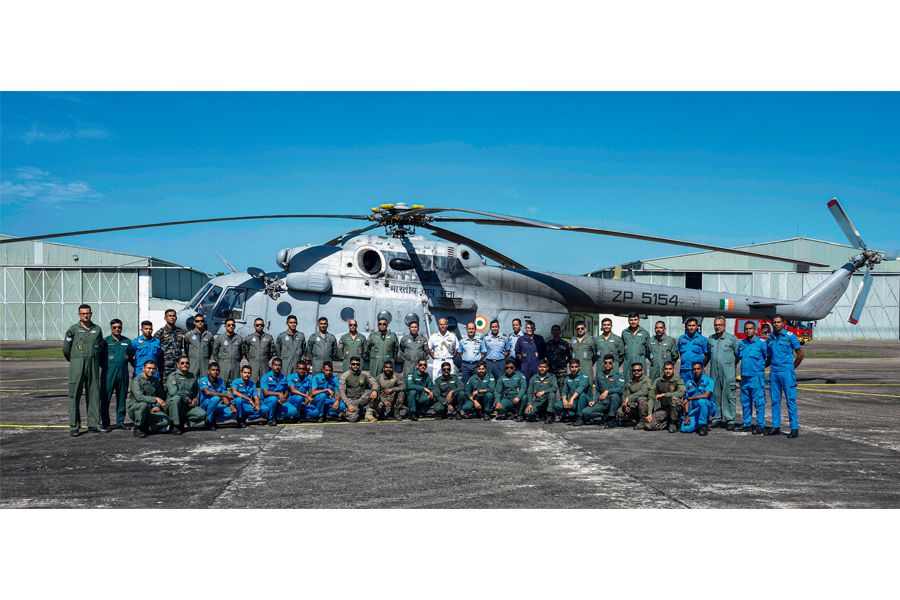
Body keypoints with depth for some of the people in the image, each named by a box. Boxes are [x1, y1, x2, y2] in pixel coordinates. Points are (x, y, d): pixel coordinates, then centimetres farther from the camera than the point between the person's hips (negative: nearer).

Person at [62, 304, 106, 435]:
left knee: (94, 395, 5)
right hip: (77, 365, -3)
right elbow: (66, 348, 6)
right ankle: (74, 426, -1)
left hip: (93, 365, 3)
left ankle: (94, 424, 11)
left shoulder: (97, 329, 10)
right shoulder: (73, 329, 0)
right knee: (75, 395, -3)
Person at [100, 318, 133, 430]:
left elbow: (130, 357, 20)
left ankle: (120, 422, 15)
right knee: (105, 398, -4)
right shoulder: (106, 341, 1)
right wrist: (106, 368, 0)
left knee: (122, 397, 7)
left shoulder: (127, 341, 11)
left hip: (123, 373, 4)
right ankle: (105, 423, 3)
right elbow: (99, 357, 3)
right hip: (109, 373, -4)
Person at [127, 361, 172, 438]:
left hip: (149, 411, 5)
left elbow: (161, 396, 23)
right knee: (143, 404, -40)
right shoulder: (136, 381, -13)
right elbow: (139, 397, -29)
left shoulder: (155, 381, 9)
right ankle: (137, 429, -22)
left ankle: (145, 428, 1)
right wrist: (156, 399, -38)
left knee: (166, 421, -18)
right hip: (134, 410, -5)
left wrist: (158, 406, 2)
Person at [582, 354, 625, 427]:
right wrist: (594, 401, 4)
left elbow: (621, 388, -21)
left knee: (614, 395, -40)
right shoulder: (600, 375, 14)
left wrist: (607, 391, -32)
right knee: (585, 412, -18)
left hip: (614, 402, -4)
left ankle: (612, 420, -22)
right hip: (602, 403, 4)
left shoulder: (618, 375, -4)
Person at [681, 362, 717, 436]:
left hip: (708, 407, -4)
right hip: (694, 409, 4)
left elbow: (706, 395, -26)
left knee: (701, 401, -39)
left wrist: (688, 398, -25)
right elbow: (686, 401, 4)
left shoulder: (709, 380, -9)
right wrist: (686, 415, -9)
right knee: (685, 428, -20)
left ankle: (704, 426, -19)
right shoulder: (688, 382, 5)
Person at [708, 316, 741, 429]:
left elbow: (738, 354, 4)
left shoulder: (732, 338, 1)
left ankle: (730, 420, -2)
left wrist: (731, 364, 2)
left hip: (728, 371, -4)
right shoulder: (710, 339, 13)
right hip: (714, 371, 4)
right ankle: (716, 419, 13)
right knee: (715, 395, 6)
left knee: (729, 395, -5)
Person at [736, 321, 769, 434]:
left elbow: (770, 358, -1)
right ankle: (746, 424, 19)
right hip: (744, 377, 6)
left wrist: (762, 367, -2)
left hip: (757, 377, -6)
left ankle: (760, 425, 3)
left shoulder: (761, 343, -5)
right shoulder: (741, 343, 12)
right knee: (745, 402, 11)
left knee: (759, 402, -3)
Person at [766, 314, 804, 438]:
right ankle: (776, 427, 12)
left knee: (791, 400, -5)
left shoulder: (790, 336, -4)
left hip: (787, 372, -5)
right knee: (775, 400, 6)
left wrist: (792, 367, 3)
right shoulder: (770, 338, 10)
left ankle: (795, 428, -4)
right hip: (774, 372, 5)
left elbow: (800, 354, 1)